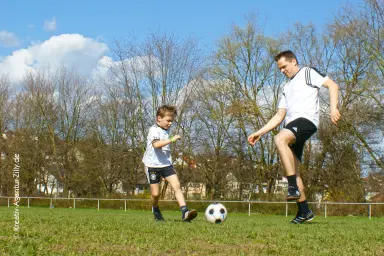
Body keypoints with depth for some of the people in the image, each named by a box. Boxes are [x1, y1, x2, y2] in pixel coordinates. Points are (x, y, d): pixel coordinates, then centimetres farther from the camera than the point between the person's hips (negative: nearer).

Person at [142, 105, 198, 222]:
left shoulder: (166, 130, 12)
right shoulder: (154, 130, -13)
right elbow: (156, 144, -33)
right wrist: (171, 140, -36)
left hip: (166, 164, 6)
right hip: (153, 165, -6)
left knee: (176, 185, -13)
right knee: (155, 193, 0)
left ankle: (184, 212, -22)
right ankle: (155, 209, 31)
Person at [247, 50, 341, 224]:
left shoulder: (308, 73, 9)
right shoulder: (287, 87, 30)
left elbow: (332, 85, -2)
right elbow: (279, 116, 28)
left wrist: (333, 107, -19)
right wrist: (260, 132, 18)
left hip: (306, 120, -9)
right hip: (292, 127, 9)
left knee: (280, 139, -35)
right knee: (291, 168, 2)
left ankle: (294, 188, -38)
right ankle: (304, 212, 9)